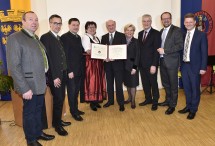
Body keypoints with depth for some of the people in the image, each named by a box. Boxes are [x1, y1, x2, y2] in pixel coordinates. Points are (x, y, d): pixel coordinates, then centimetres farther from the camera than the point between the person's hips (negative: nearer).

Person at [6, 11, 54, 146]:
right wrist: (24, 88, -21)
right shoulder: (15, 38, -14)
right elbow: (14, 67, -18)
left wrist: (44, 80, 12)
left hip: (40, 83, 7)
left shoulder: (35, 38, 12)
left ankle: (39, 132, 38)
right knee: (29, 112, 9)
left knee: (38, 110, 19)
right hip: (29, 85, -7)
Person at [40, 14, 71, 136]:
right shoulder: (45, 37, -10)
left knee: (61, 99, 14)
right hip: (55, 75, -8)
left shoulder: (59, 38, 15)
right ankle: (57, 124, 16)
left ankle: (58, 120, 30)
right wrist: (55, 76, -18)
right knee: (58, 100, 0)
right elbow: (48, 58, -16)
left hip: (63, 74, 8)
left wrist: (66, 71, 8)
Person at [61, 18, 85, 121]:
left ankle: (75, 109, 29)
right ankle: (73, 112, 16)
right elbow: (65, 55, -15)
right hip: (71, 70, -7)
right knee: (72, 92, 4)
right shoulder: (65, 37, -10)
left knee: (76, 91, 15)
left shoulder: (78, 37, 14)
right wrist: (69, 70, -17)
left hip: (79, 70, 7)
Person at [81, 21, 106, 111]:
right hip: (90, 62, -7)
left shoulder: (96, 38, 17)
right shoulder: (85, 37, -7)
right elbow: (88, 51, -19)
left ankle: (96, 100, 22)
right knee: (91, 81, -3)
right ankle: (92, 102, 7)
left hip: (98, 62, 8)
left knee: (98, 81, 11)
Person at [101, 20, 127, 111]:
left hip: (118, 63, -4)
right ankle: (110, 100, 26)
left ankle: (121, 103, 9)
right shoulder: (104, 37, 12)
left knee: (119, 84, -2)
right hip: (107, 63, 4)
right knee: (109, 83, 12)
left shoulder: (121, 36, 1)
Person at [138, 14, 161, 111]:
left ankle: (155, 102, 21)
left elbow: (156, 50, -13)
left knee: (153, 83, 6)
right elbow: (139, 48, 12)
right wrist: (138, 62, 6)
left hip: (151, 64, -6)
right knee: (145, 83, 13)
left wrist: (154, 65, -18)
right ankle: (148, 99, 30)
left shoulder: (156, 33, -8)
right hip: (142, 63, 6)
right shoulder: (140, 34, 12)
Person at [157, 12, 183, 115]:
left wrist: (165, 51, -19)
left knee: (173, 84, 3)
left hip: (172, 62, -7)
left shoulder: (177, 30, -7)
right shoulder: (161, 31, 15)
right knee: (165, 83, 16)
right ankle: (168, 100, 33)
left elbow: (180, 46, -16)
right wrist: (159, 50, 0)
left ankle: (172, 105, 14)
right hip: (162, 61, 7)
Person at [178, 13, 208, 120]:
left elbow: (204, 52, -7)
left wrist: (203, 67, -11)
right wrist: (180, 64, 4)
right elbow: (182, 50, 8)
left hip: (195, 66, -4)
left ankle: (193, 109, 21)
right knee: (186, 88, 14)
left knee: (195, 88, 6)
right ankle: (188, 106, 31)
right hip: (184, 65, 5)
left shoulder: (201, 35, -6)